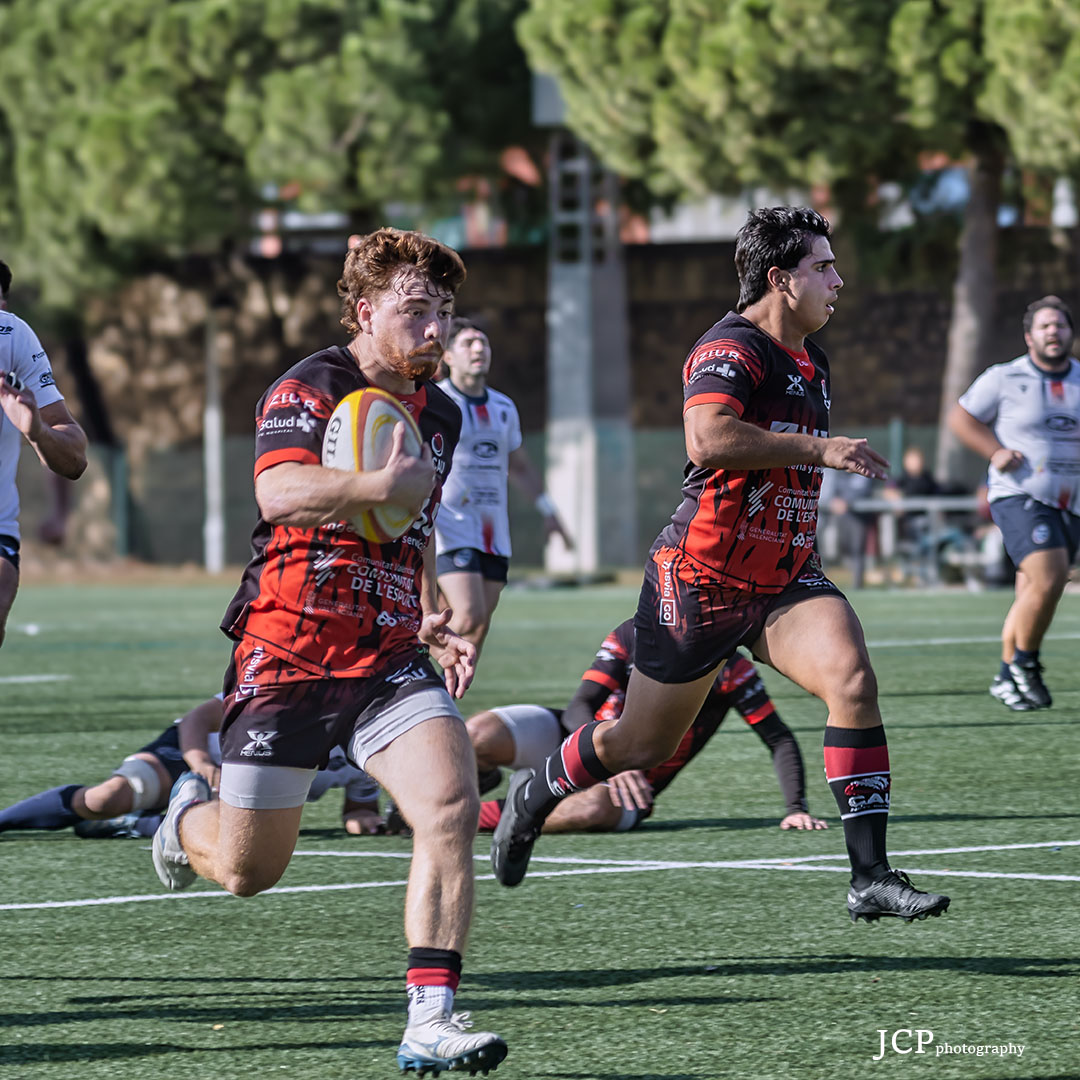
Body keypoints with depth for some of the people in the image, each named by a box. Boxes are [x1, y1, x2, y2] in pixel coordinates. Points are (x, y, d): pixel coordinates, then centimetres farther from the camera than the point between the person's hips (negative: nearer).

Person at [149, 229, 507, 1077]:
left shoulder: (441, 415, 13)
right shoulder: (308, 390, -10)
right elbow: (279, 492, -29)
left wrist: (431, 621, 18)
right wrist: (380, 487, -37)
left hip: (389, 659, 5)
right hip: (286, 652, -5)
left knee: (451, 809, -20)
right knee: (246, 872, 7)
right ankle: (190, 816, 45)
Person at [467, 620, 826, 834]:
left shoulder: (730, 668, -11)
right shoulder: (632, 635, -9)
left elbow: (779, 739, -5)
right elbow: (579, 709, -16)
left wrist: (796, 808, -19)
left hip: (636, 782, -1)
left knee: (592, 809, -41)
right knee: (478, 735, -27)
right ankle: (479, 776, 11)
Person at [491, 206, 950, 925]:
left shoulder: (811, 362, 12)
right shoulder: (730, 348, -17)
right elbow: (708, 439, -36)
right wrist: (819, 447, -31)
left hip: (785, 579, 7)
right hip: (702, 577, -7)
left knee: (853, 681, -21)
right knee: (643, 745, 8)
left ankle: (871, 878, -23)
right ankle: (535, 795, 40)